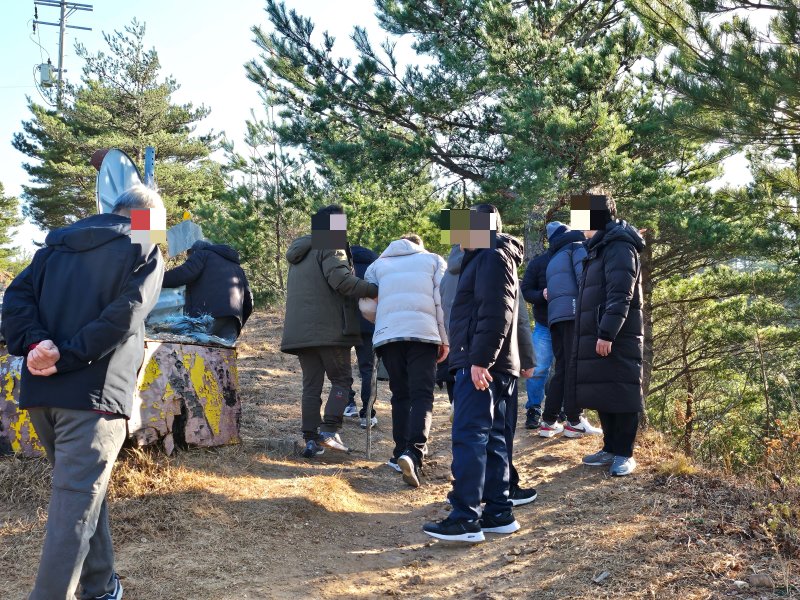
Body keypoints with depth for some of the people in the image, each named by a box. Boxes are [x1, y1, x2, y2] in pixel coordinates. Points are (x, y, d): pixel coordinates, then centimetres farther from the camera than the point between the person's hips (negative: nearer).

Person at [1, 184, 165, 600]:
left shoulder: (57, 243, 19)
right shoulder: (145, 251, 2)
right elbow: (122, 316, -14)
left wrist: (35, 344, -8)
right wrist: (66, 358, -15)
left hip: (39, 390, 7)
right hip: (92, 391, -6)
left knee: (82, 489, 20)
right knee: (76, 502, -4)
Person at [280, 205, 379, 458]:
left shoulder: (300, 252, 24)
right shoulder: (331, 247, -5)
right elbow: (342, 280, -20)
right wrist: (374, 290, -16)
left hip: (300, 330, 8)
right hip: (329, 329, -8)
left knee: (311, 385, 8)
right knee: (341, 379, 3)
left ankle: (311, 439, 4)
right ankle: (329, 430, -9)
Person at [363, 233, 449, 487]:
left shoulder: (378, 264, 23)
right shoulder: (433, 260, 18)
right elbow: (442, 301, 7)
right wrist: (445, 339, 9)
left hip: (387, 336, 2)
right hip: (423, 333, -2)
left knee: (400, 396, 13)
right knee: (422, 397, -5)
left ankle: (401, 453, 10)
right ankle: (414, 453, -24)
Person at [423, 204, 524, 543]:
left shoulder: (492, 257, -8)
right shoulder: (482, 258, 24)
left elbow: (496, 313, -20)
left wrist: (480, 359, -25)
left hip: (481, 365, -11)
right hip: (489, 365, 11)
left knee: (469, 438, -11)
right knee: (492, 438, 10)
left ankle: (465, 520, -11)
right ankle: (499, 513, 15)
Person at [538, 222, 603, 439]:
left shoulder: (553, 259, 30)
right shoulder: (578, 247, 7)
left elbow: (551, 289, 16)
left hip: (554, 315, 7)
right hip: (574, 312, -7)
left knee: (561, 368, 8)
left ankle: (549, 421, 4)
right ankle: (574, 422, -7)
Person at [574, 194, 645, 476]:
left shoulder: (619, 246, -11)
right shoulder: (599, 248, 20)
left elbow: (620, 295, -20)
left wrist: (607, 333, -24)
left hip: (617, 337, -9)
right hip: (598, 335, 10)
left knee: (621, 393, -3)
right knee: (603, 393, 11)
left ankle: (624, 454, 4)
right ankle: (610, 449, 20)